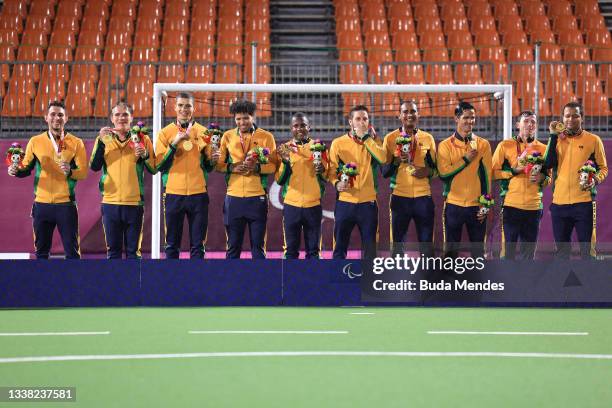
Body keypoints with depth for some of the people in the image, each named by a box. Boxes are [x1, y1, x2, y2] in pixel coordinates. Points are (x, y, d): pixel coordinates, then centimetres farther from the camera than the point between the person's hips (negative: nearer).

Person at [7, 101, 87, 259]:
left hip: (66, 204, -2)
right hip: (42, 204, 2)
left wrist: (70, 171, -24)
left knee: (72, 251, 1)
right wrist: (16, 171, -8)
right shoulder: (35, 142, 6)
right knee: (41, 252, 8)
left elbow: (83, 173, -3)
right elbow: (26, 168, 13)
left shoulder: (76, 143, 1)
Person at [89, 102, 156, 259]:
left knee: (133, 250, 4)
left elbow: (153, 169, 3)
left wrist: (145, 155, -16)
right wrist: (101, 141, -15)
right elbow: (94, 166, -6)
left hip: (134, 203, -1)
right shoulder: (104, 138, 7)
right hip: (110, 202, 1)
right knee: (113, 250, 6)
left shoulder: (142, 139, 5)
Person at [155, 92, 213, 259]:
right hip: (174, 194, -1)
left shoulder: (203, 132, 8)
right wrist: (174, 144, -13)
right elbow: (159, 165, -3)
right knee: (172, 244, 2)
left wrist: (208, 154, -10)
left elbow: (210, 166, 11)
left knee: (198, 245, 2)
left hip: (198, 193, 1)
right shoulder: (165, 133, 4)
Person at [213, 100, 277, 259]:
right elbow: (219, 164, 10)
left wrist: (256, 167, -16)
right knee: (233, 245, 6)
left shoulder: (266, 137, 2)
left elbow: (273, 166, 1)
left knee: (258, 245, 2)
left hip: (257, 197, -1)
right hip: (233, 198, 2)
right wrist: (232, 167, -10)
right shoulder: (228, 136, 7)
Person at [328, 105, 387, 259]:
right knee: (340, 247, 3)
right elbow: (331, 171, 3)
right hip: (344, 202, -1)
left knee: (370, 249, 6)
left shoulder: (373, 140, 5)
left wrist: (365, 138, -12)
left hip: (368, 202, 1)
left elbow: (382, 158, -15)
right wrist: (337, 183, -17)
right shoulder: (338, 143, 2)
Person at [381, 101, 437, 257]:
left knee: (427, 245, 3)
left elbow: (437, 167, 14)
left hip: (423, 197, 1)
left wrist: (429, 171, -8)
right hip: (400, 197, -1)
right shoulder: (390, 138, 2)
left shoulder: (428, 138, 7)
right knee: (398, 245, 2)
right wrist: (397, 160, -16)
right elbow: (384, 172, 3)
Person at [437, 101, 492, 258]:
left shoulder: (483, 144, 5)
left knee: (478, 250, 6)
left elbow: (487, 176, 3)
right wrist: (465, 159, -13)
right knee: (451, 250, 4)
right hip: (453, 205, -1)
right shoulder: (446, 145, 1)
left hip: (476, 206, 1)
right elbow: (443, 173, -11)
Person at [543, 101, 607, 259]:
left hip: (584, 202, -3)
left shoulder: (593, 140, 2)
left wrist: (596, 180, -14)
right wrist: (553, 135, -5)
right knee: (562, 250, 10)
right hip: (559, 203, 3)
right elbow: (548, 164, -4)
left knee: (587, 249, -3)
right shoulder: (557, 139, 10)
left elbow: (603, 168, 7)